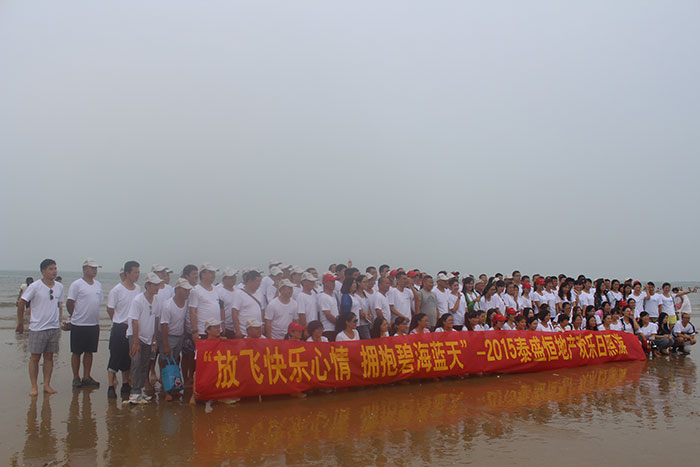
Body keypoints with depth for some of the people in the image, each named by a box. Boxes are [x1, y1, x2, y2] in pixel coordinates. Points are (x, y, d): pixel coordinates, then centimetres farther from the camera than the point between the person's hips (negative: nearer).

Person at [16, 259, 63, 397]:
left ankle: (47, 385, 16)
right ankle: (34, 387, 11)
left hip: (54, 328, 4)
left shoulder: (59, 287, 6)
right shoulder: (35, 286, -9)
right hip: (37, 328, -4)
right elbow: (21, 303, -3)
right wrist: (20, 323, 2)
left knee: (49, 357, 8)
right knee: (35, 357, 2)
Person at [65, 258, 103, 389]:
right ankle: (76, 378, 15)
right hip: (79, 324, -5)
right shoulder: (76, 284, -8)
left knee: (89, 352, 10)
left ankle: (86, 378, 18)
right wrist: (75, 316, 2)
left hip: (94, 324, 6)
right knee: (76, 352, 5)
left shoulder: (98, 285, 11)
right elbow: (69, 303, -6)